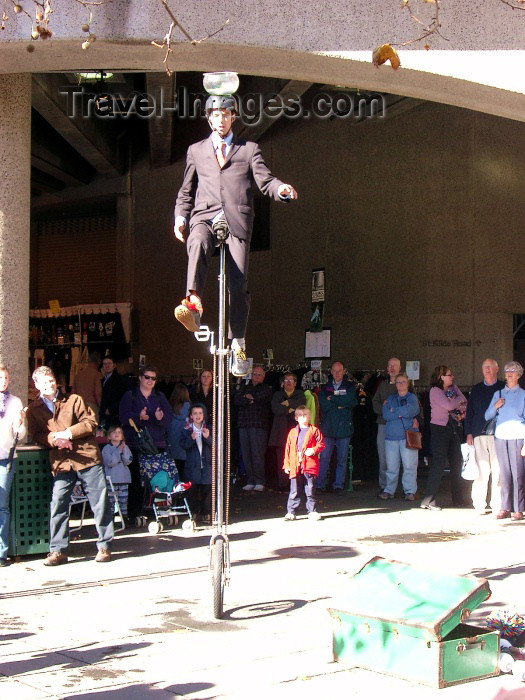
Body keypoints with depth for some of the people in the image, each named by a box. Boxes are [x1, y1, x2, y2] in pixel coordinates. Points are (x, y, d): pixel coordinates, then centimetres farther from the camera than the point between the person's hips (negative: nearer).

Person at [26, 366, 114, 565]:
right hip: (60, 462, 1)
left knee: (100, 502, 1)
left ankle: (104, 546, 11)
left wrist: (68, 433, -11)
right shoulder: (33, 410, 12)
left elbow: (91, 422, 1)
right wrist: (54, 439, -13)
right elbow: (36, 435, 6)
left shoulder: (74, 400, 8)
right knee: (58, 505, -6)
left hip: (87, 457, -1)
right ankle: (58, 551, 3)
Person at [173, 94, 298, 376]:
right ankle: (193, 304, -52)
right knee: (197, 244, -38)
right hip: (205, 217, 1)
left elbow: (265, 180, 8)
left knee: (238, 285, -12)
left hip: (236, 221, -1)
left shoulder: (249, 149, 21)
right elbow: (186, 190, 27)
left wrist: (281, 189, -15)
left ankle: (237, 345, -1)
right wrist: (180, 216, 8)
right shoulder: (196, 150, 26)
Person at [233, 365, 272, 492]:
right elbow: (236, 400, 5)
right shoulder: (244, 388, 21)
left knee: (258, 454, -9)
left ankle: (259, 482, -5)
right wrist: (249, 401, -9)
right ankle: (250, 481, 7)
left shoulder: (266, 389, 11)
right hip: (244, 424, 4)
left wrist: (248, 397, 4)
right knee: (246, 454, 2)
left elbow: (261, 397, -10)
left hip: (259, 425, -4)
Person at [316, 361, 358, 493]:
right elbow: (323, 405, -4)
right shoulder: (325, 387, 12)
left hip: (344, 427, 0)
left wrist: (332, 399, -6)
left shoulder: (350, 386, 9)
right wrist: (340, 404, -8)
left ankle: (338, 485, 10)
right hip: (328, 428, 0)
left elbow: (349, 400, -11)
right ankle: (320, 485, 2)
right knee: (324, 457, -4)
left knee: (342, 458, 3)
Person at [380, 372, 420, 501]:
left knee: (409, 465, -7)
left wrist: (394, 411, -2)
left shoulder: (412, 398, 8)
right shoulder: (390, 398, 17)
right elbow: (385, 415, 2)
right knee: (391, 466, 1)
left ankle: (410, 491, -3)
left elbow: (410, 410, -12)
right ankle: (389, 490, 9)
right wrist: (401, 413, -6)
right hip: (391, 436, 2)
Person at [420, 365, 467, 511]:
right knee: (439, 463, -11)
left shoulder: (453, 388, 12)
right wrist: (460, 399, -3)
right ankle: (428, 500, -9)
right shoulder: (435, 391, -8)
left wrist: (461, 410, -9)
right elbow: (449, 405, -20)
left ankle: (458, 499, 14)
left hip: (454, 429, 7)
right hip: (439, 429, -6)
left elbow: (465, 404, 11)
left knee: (457, 463, 6)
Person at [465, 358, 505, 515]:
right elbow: (469, 412, 16)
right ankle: (479, 505, 0)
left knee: (498, 470, -6)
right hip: (479, 435, 2)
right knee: (481, 470, -3)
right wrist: (469, 433, 8)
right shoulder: (476, 389, 18)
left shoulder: (504, 388, 9)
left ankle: (497, 505, -2)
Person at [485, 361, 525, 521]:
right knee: (504, 473, 3)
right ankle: (505, 508, 6)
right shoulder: (498, 394, 17)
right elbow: (487, 416, 17)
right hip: (500, 437, 3)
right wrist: (495, 406, -5)